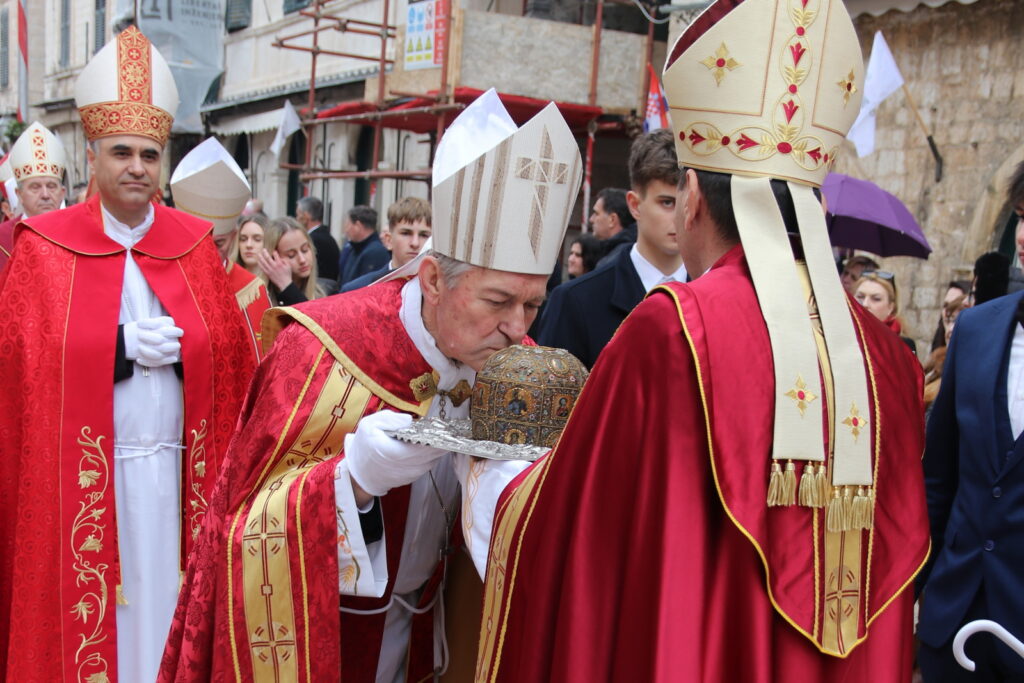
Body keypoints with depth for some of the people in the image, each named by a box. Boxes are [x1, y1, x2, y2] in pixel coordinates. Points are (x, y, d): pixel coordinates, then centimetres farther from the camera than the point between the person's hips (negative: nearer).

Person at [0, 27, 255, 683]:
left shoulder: (193, 244, 5)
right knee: (84, 618, 6)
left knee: (162, 608, 10)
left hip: (173, 473, 2)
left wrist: (177, 349, -11)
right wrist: (121, 348, -14)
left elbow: (232, 357, 7)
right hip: (79, 479, -2)